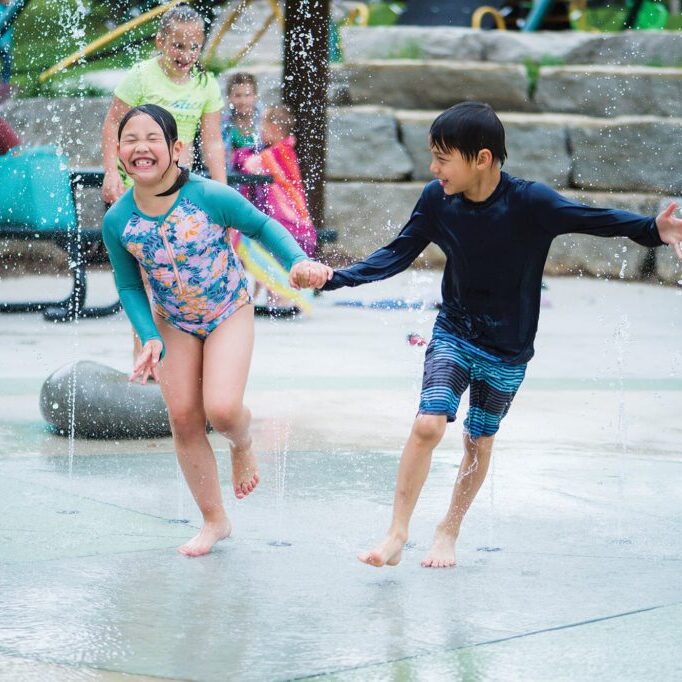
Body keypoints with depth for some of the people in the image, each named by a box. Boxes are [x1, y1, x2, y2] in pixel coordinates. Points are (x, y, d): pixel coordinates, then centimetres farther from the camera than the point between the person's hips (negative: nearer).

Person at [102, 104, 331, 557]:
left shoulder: (211, 197, -24)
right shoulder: (117, 220, -15)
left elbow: (263, 227, -9)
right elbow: (129, 285, -2)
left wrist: (298, 262, -25)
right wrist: (150, 339, -14)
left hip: (230, 314, -3)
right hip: (173, 323, 3)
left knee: (221, 410, -20)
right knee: (183, 418, 1)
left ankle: (243, 443, 20)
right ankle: (214, 521, 19)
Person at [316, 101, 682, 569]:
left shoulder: (529, 202, -22)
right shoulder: (437, 200, -13)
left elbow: (595, 219, -23)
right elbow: (399, 254, -2)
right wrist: (338, 278, -12)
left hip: (508, 350, -1)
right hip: (453, 334, 1)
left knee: (479, 441, 11)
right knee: (428, 425, -15)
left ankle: (449, 531, 32)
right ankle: (397, 536, -5)